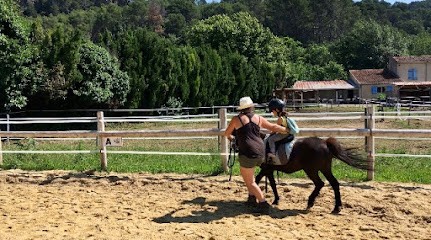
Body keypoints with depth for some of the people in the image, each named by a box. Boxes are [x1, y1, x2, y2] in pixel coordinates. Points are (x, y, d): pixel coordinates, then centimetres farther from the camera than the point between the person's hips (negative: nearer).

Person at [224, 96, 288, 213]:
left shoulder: (236, 119, 0)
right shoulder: (259, 118, 10)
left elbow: (226, 133, 13)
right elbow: (273, 127, 18)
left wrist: (230, 137, 37)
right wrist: (288, 130, 31)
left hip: (247, 153, -6)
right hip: (261, 151, 6)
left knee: (250, 181, 4)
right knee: (248, 174, 28)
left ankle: (263, 203, -4)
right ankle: (252, 198, 28)